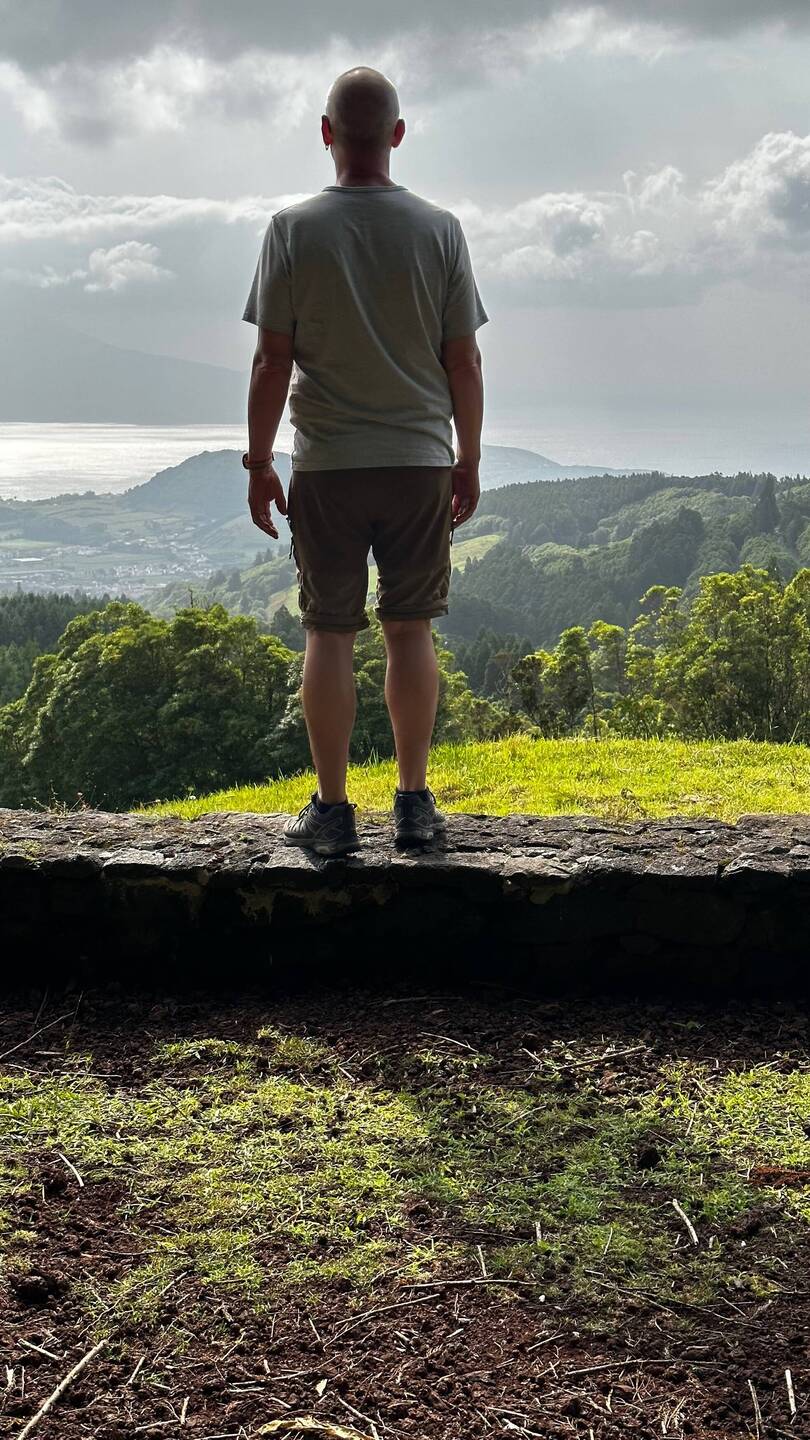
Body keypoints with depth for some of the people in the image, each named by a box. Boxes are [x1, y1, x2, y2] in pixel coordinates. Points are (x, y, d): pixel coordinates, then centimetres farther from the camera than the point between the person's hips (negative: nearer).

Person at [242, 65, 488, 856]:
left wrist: (258, 463, 4)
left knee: (329, 632, 4)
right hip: (420, 462, 1)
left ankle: (331, 810, 8)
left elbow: (272, 362, -5)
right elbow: (464, 362, 1)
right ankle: (414, 801, 13)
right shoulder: (439, 229, 0)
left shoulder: (293, 228, -4)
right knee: (410, 628, 8)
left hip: (326, 467, -1)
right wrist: (468, 462, 11)